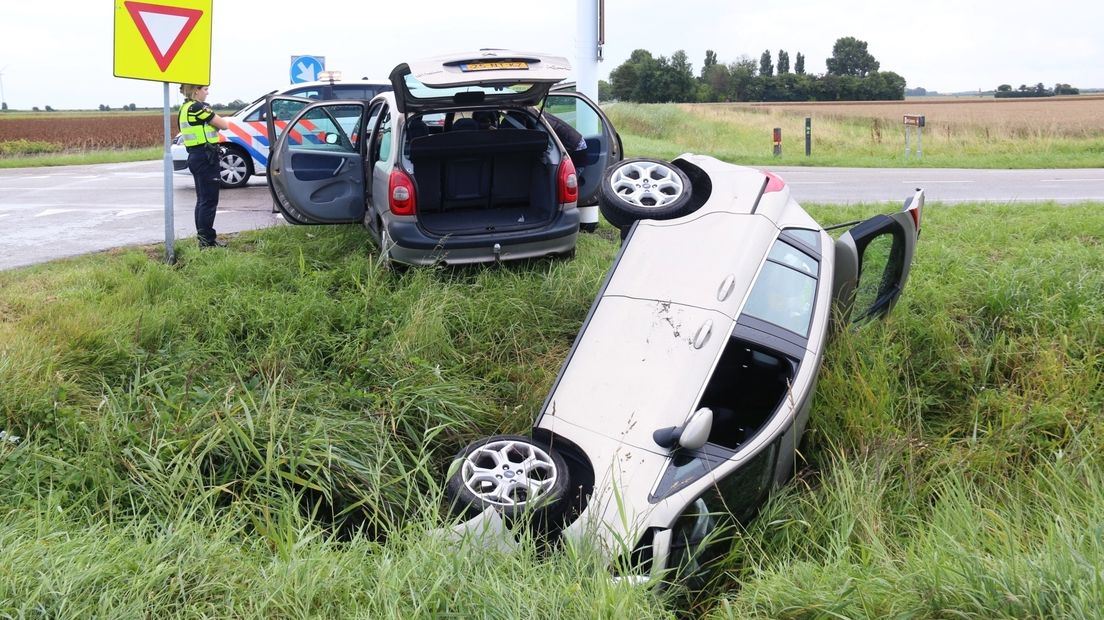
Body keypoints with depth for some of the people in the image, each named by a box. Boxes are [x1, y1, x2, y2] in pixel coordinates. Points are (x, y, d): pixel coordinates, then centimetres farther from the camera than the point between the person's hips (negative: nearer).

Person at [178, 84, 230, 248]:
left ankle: (203, 237, 19)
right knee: (209, 199, -6)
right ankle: (207, 240, -5)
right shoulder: (198, 107, -14)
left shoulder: (185, 108, 15)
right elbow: (223, 124, -12)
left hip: (194, 156, 10)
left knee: (202, 199, 14)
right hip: (206, 156, -10)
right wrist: (225, 122, 9)